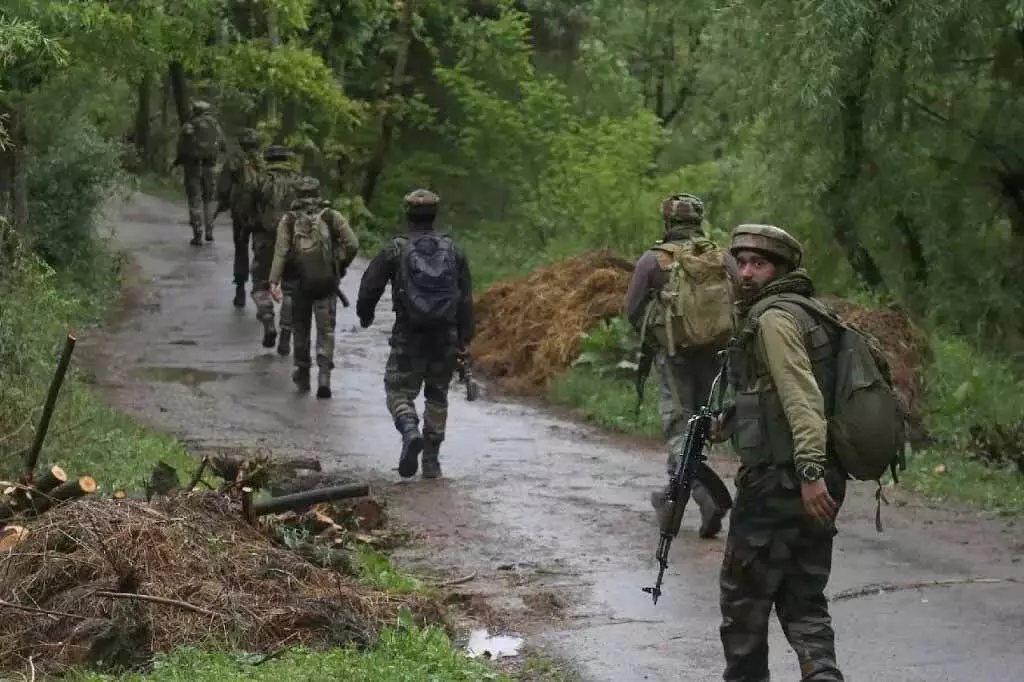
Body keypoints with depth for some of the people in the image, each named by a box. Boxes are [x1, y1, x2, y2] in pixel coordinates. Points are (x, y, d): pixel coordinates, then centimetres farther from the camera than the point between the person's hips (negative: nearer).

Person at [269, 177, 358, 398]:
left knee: (301, 329, 17)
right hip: (326, 282, -1)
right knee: (326, 330, 4)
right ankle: (324, 376, -11)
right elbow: (352, 244, -7)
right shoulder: (331, 216, 1)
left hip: (300, 282, 1)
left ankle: (302, 375, 26)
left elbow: (280, 251, -8)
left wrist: (274, 281, -13)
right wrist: (340, 266, 9)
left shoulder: (288, 220, 1)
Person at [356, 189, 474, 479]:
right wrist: (464, 339, 10)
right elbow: (466, 299, 5)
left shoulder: (395, 249, -3)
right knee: (437, 395, 15)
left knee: (399, 391, 5)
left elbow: (370, 286, 1)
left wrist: (365, 315, 21)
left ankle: (411, 431, -25)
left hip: (408, 336, -3)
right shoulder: (453, 250, 6)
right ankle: (432, 460, 15)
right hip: (446, 336, 3)